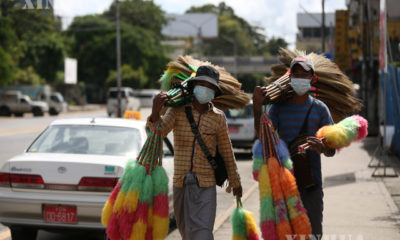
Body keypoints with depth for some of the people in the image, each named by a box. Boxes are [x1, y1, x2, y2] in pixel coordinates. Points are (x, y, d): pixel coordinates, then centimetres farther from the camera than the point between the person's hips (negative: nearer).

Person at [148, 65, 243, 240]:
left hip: (206, 185, -2)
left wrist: (235, 181, 18)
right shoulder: (178, 110, -1)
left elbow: (226, 151, 10)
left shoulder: (218, 117, -1)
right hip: (180, 182, 2)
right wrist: (155, 111, -41)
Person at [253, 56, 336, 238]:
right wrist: (257, 110, -23)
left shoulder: (319, 109, 3)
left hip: (311, 184, -1)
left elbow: (331, 151, 1)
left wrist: (322, 148, -24)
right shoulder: (279, 107, 6)